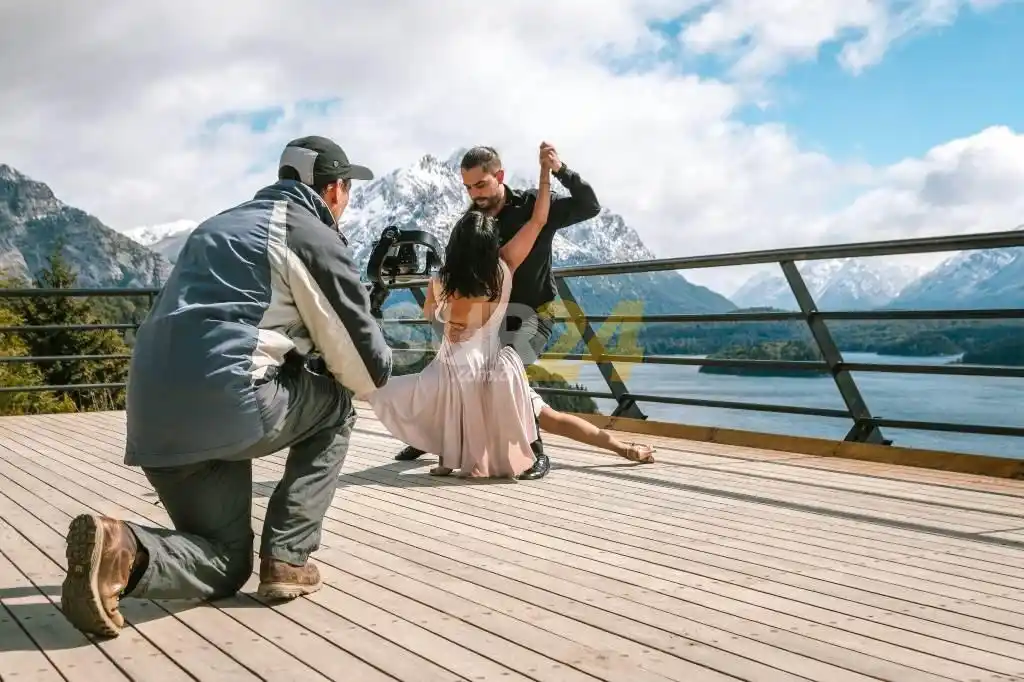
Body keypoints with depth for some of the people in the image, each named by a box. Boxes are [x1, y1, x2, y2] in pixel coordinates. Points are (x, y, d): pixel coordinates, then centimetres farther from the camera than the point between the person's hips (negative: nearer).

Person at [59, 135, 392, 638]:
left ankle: (122, 548, -10)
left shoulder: (223, 224, 26)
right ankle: (287, 557, 12)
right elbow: (367, 368, 3)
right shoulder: (316, 237, 1)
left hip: (155, 418, 8)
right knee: (335, 405, 21)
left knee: (224, 566, 20)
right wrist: (371, 374, 27)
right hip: (227, 404, -8)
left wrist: (308, 359, 33)